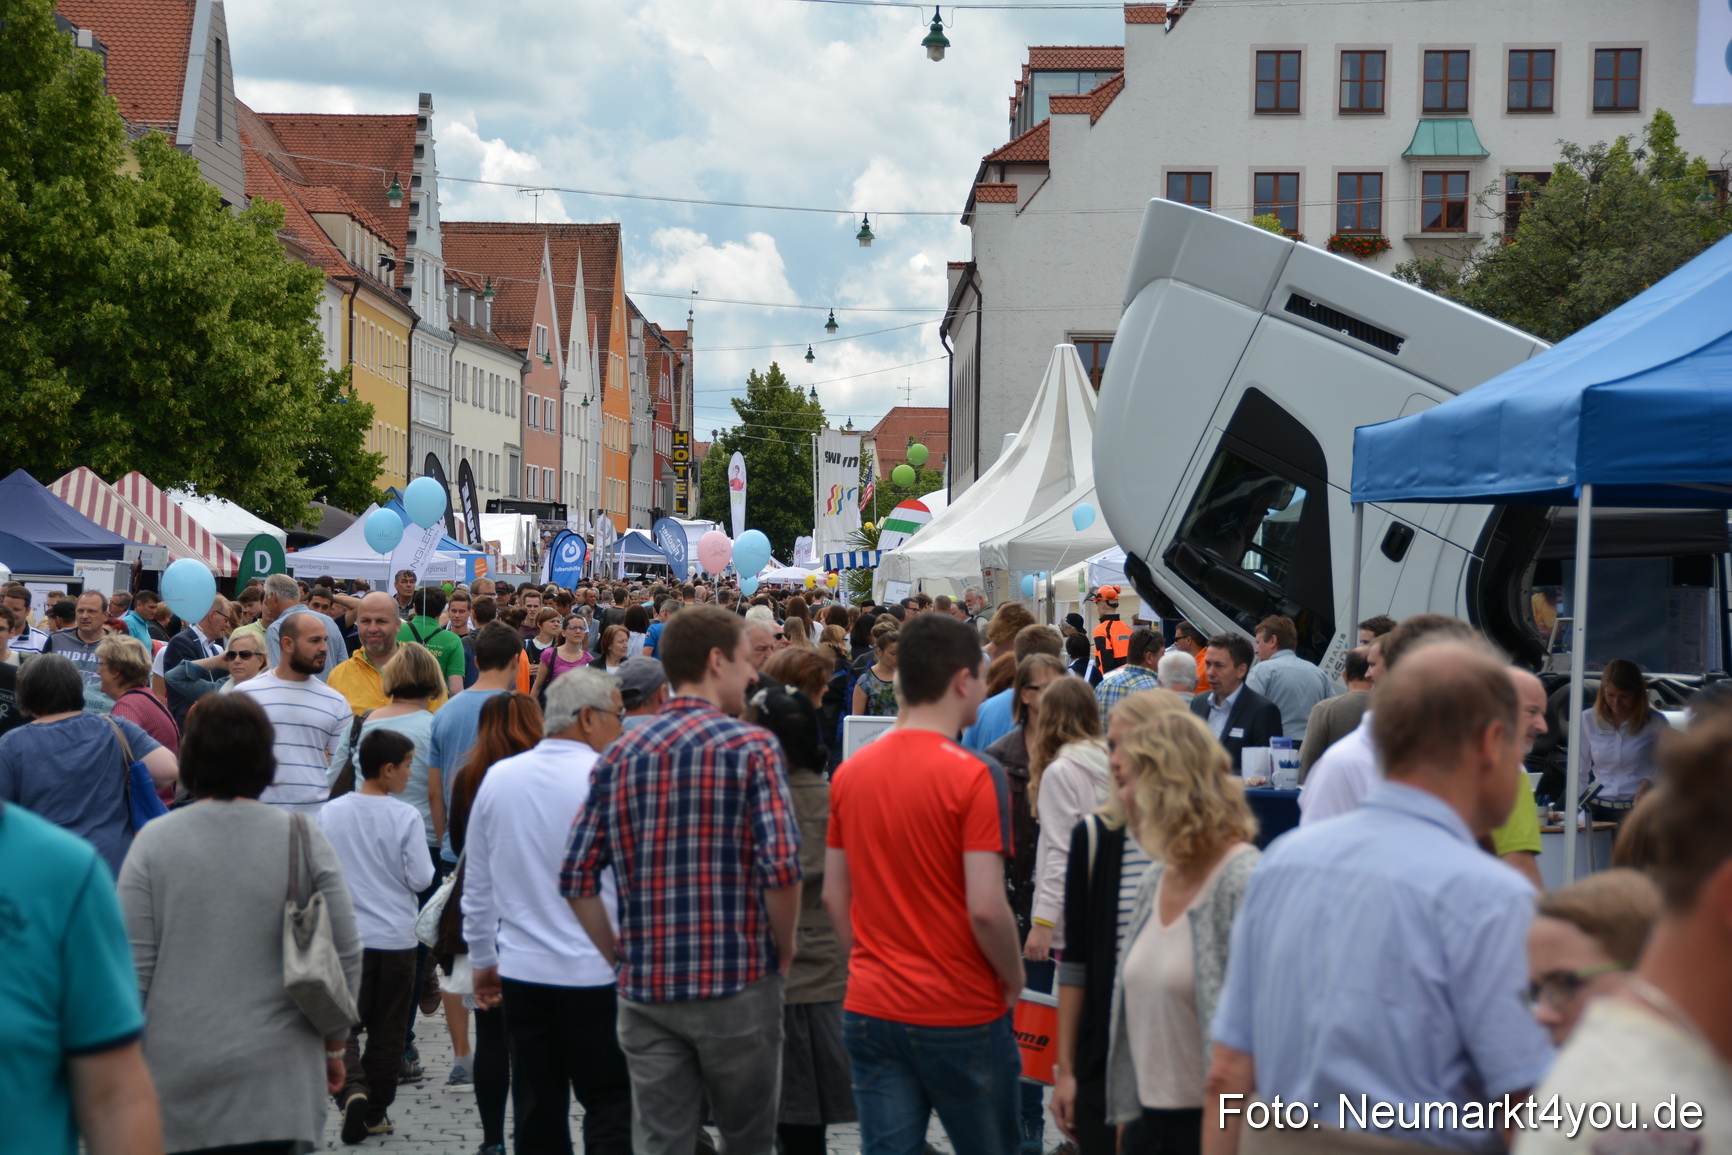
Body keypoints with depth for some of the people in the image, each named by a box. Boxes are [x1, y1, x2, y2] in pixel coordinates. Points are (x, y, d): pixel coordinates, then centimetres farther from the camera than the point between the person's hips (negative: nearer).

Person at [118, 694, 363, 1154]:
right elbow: (346, 958, 2)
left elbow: (134, 967, -2)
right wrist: (334, 1047, 15)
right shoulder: (303, 837, -2)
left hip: (178, 1079, 1)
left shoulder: (154, 842, -2)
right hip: (278, 1079, 0)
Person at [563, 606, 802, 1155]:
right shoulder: (751, 748, -7)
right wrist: (784, 951, -2)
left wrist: (619, 955, 11)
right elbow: (781, 868, -17)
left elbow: (577, 877, 3)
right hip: (737, 984, -4)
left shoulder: (619, 755, 6)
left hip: (644, 987, 4)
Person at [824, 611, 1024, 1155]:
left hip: (870, 1008, 5)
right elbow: (985, 908, -19)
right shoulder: (973, 777, -15)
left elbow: (834, 896, 8)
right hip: (961, 1014, -5)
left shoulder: (850, 772, 3)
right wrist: (1014, 978, -3)